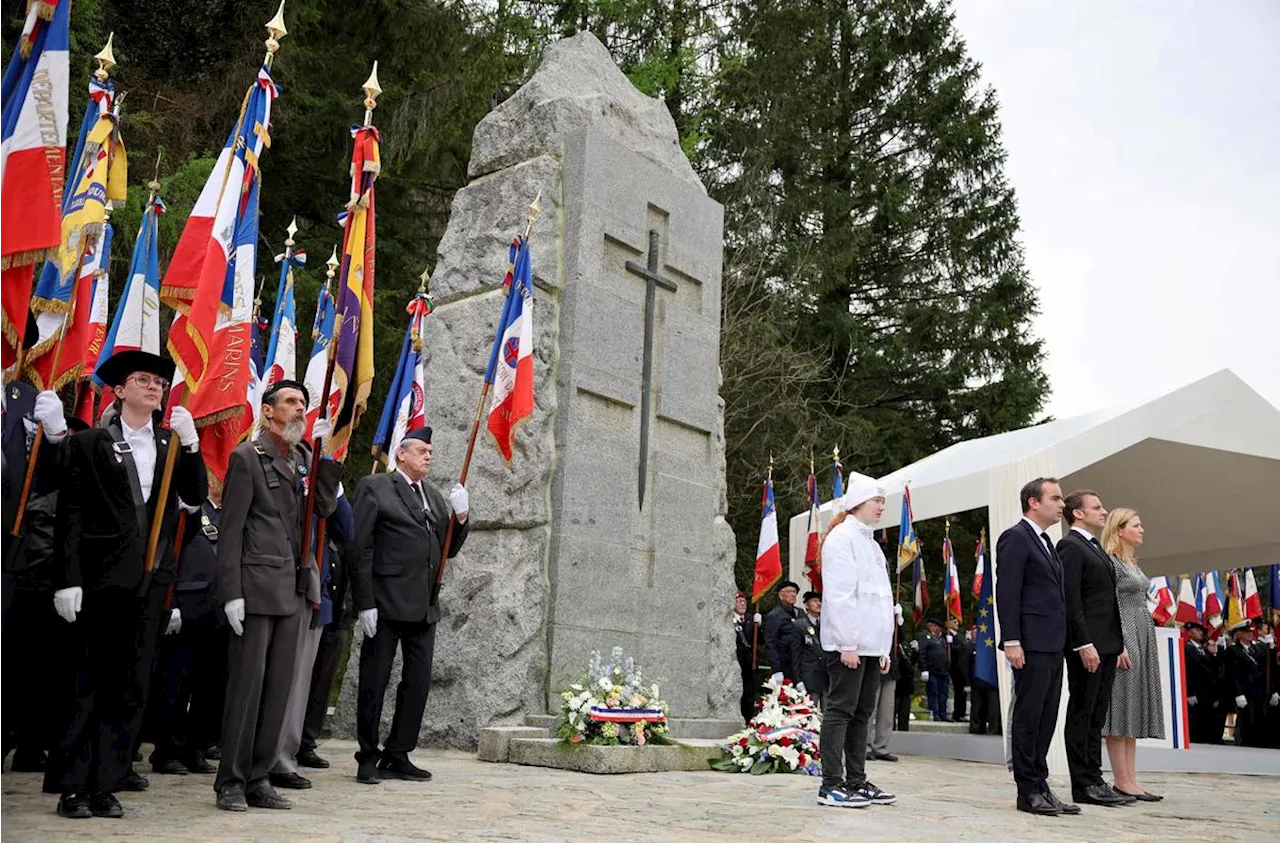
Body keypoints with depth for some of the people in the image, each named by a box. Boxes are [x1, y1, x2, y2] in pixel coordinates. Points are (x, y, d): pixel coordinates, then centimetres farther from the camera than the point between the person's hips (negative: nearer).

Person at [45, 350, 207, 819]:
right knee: (87, 684, 2)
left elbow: (197, 494, 1)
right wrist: (67, 579, -9)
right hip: (101, 578, -3)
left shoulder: (171, 445, 13)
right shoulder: (89, 444, 3)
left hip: (150, 581, 4)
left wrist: (190, 443, -11)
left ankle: (105, 786, 14)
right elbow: (70, 517, -2)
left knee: (130, 688, 6)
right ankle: (71, 788, 10)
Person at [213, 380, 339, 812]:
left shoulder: (303, 457, 16)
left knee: (279, 688, 9)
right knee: (246, 685, -2)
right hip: (256, 588, -6)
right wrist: (231, 593, -12)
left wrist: (327, 455, -3)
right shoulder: (247, 456, -2)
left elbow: (324, 507, 4)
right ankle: (230, 781, 10)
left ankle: (258, 778, 18)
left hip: (294, 592, 6)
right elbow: (230, 529, -6)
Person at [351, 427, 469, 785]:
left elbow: (449, 550, 18)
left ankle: (398, 755, 21)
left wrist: (460, 516, 0)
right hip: (386, 605, -6)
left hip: (424, 607, 7)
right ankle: (369, 758, 14)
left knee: (418, 682, 9)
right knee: (374, 683, 3)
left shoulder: (435, 497, 18)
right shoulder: (375, 488, -2)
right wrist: (365, 603, -13)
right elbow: (361, 549, -7)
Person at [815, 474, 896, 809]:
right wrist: (847, 643, -19)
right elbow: (838, 594, -15)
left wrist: (884, 647, 16)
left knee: (861, 714, 11)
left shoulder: (870, 543, 21)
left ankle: (857, 782, 17)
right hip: (848, 643, -9)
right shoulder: (842, 538, -7)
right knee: (841, 710, -7)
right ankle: (831, 785, -3)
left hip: (872, 645, 9)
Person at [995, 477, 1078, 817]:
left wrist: (1061, 641, 15)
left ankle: (1040, 785, 18)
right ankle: (1028, 791, 4)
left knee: (1046, 719, 11)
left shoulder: (1045, 541, 20)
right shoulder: (1015, 538, -8)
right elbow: (1006, 593, -15)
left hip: (1052, 645, 9)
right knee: (1028, 717, -3)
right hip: (1031, 645, -9)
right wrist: (1012, 641, -20)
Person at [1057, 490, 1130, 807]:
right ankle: (1083, 785, 2)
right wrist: (1084, 644, -21)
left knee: (1097, 716, 12)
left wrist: (1117, 644, 15)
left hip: (1106, 646, 9)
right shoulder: (1071, 546, -9)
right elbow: (1071, 600, -16)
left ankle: (1094, 779, 18)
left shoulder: (1096, 548, 20)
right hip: (1087, 647, -9)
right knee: (1081, 715, -3)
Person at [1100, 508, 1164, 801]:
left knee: (1134, 710, 7)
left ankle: (1131, 779, 9)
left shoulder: (1132, 563, 19)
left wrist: (1145, 646, 16)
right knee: (1121, 708, -7)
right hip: (1122, 637, -10)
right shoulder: (1110, 562, -9)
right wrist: (1118, 645, -21)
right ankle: (1122, 781, -4)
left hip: (1142, 638, 10)